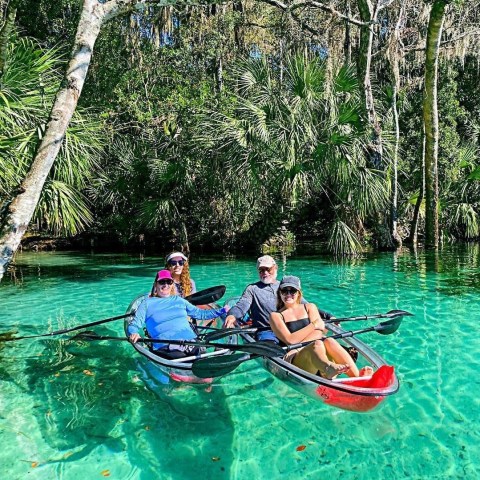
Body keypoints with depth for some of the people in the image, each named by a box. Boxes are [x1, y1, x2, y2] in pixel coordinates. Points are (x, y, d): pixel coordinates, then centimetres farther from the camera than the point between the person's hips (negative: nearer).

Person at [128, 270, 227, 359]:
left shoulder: (179, 300, 25)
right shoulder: (147, 303, 15)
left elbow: (200, 313, 31)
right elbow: (134, 325, 8)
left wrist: (221, 311, 25)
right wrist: (133, 334, -15)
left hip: (190, 341, 4)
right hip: (165, 346, -3)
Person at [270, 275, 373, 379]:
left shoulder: (310, 307, 23)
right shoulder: (276, 315, 13)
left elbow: (319, 332, 5)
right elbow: (290, 340, -4)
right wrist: (314, 325, -1)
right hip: (294, 358, -3)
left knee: (329, 341, -31)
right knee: (317, 344, -35)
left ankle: (359, 377, -51)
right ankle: (329, 369, -69)